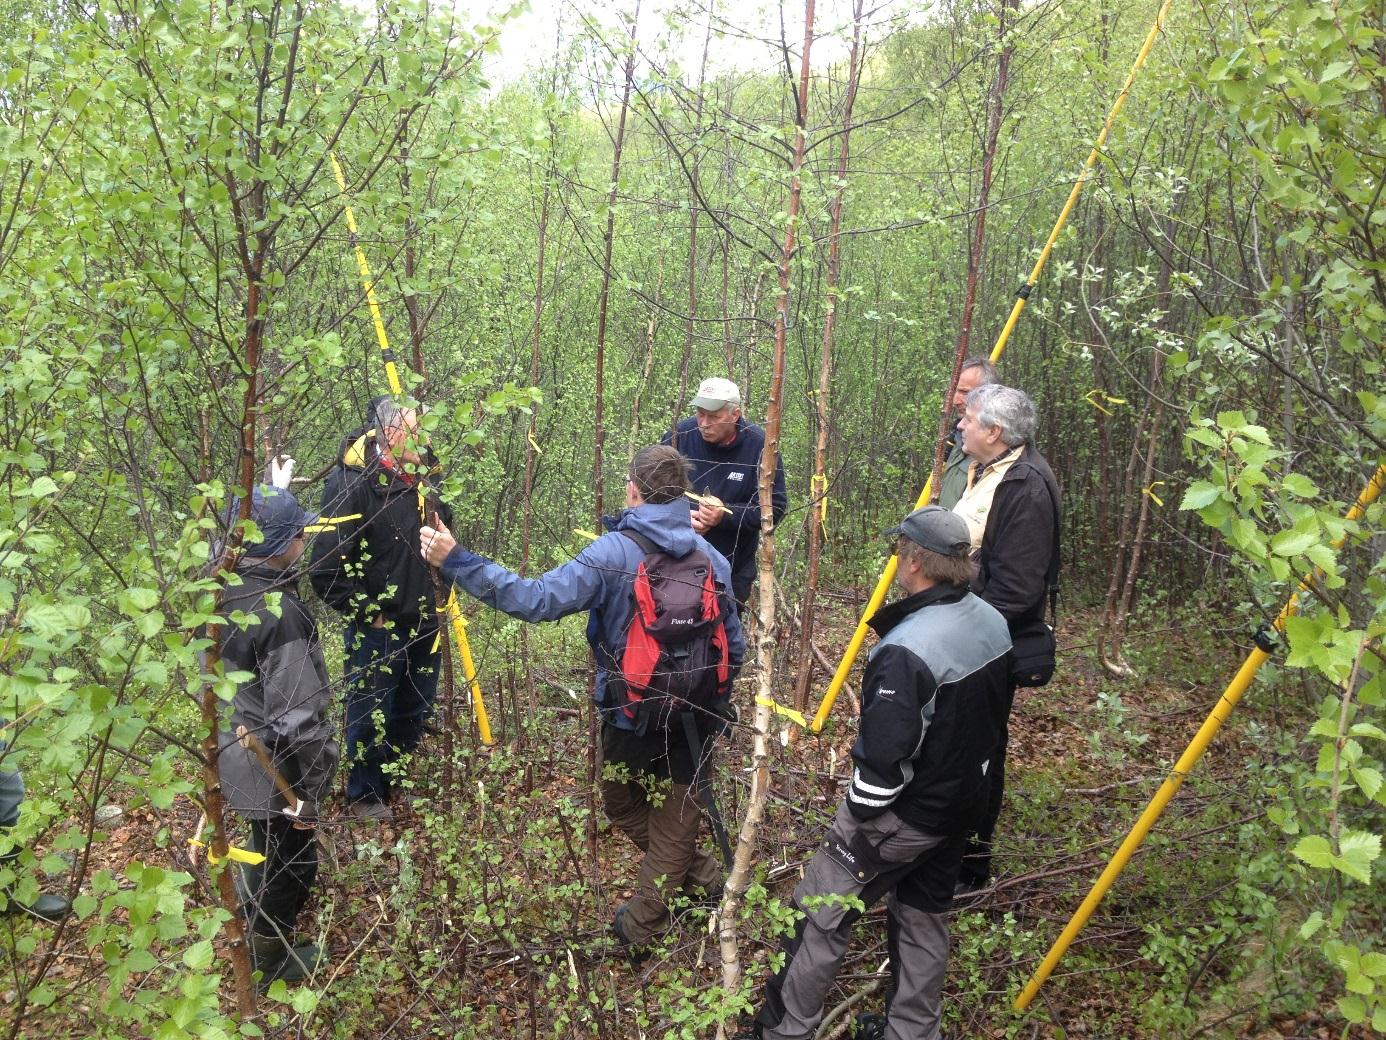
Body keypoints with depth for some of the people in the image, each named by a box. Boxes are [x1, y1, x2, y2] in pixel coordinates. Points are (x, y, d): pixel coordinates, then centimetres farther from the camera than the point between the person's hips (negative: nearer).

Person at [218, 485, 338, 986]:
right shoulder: (281, 614, -31)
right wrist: (314, 785, -19)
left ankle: (254, 925, 55)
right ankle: (270, 958, 35)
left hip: (234, 752, 9)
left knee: (265, 849, 32)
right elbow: (298, 715, -29)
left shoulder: (220, 593, -4)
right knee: (289, 863, 15)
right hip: (276, 769, -8)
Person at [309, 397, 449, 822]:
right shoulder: (352, 483, -19)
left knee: (415, 714, 20)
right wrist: (367, 613, -15)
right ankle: (366, 796, 28)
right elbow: (327, 567, -21)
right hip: (377, 629, -7)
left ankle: (401, 784, 39)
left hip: (423, 626, 7)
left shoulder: (421, 479, 3)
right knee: (371, 715, 9)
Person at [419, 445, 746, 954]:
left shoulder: (614, 553, -18)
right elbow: (734, 648, 1)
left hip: (632, 718, -3)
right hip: (697, 721, 3)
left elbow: (537, 600, -28)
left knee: (623, 806, 24)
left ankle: (672, 904, 29)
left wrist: (456, 561, -26)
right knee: (675, 823, 20)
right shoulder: (711, 557, -5)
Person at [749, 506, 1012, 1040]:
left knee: (820, 914, 6)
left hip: (902, 815, -8)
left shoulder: (908, 649, -30)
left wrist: (858, 815, -13)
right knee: (925, 916, 23)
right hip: (962, 805, 8)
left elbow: (884, 752, -29)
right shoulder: (994, 623, -3)